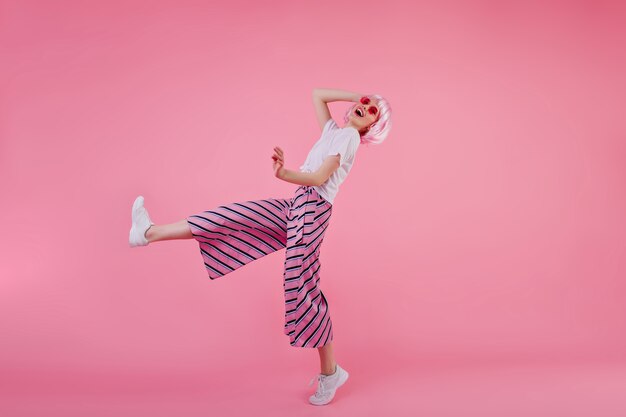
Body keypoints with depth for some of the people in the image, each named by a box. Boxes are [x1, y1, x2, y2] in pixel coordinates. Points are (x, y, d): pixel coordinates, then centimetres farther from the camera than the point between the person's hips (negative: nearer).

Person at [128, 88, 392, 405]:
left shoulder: (349, 135, -4)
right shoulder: (333, 130, 20)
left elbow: (319, 178, -16)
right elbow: (316, 94, 31)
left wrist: (284, 174, -30)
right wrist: (359, 95, 24)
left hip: (313, 209, -8)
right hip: (295, 205, 8)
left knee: (303, 289, -7)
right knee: (229, 218, 2)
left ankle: (330, 372, 5)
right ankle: (150, 232, 11)